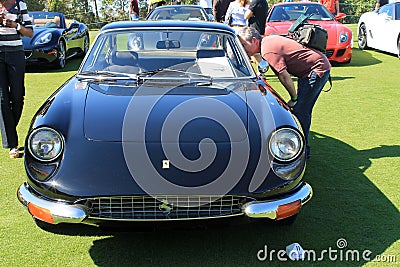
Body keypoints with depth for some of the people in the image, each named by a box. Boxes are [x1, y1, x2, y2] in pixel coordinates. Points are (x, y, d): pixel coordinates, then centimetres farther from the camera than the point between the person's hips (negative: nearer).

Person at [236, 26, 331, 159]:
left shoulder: (268, 51, -23)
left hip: (318, 69, -10)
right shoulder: (267, 41, 7)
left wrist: (294, 98, -12)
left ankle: (302, 150, -4)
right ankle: (303, 148, 23)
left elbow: (284, 76, -23)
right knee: (303, 110, 14)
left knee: (300, 110, -12)